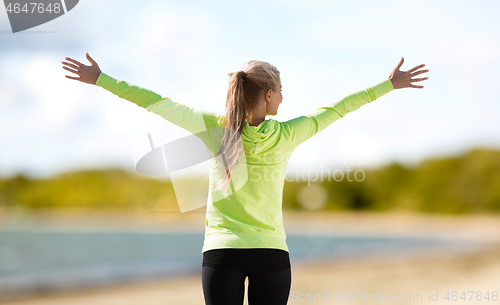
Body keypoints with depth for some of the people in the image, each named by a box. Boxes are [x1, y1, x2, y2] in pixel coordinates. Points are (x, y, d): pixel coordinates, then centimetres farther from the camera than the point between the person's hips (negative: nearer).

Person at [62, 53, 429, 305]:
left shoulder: (216, 128, -6)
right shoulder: (285, 135, -6)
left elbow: (158, 104, -3)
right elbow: (335, 109, 4)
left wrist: (101, 79, 5)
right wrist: (389, 84, 16)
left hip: (221, 252, 0)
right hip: (271, 253, 0)